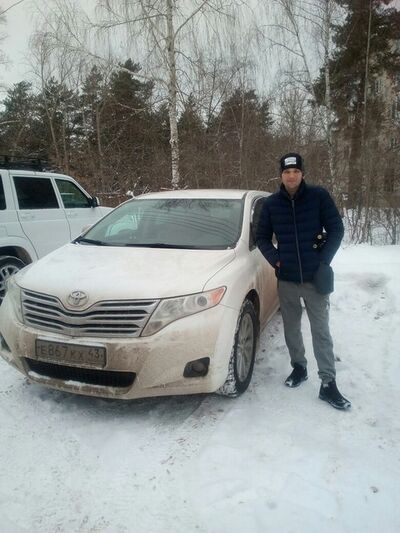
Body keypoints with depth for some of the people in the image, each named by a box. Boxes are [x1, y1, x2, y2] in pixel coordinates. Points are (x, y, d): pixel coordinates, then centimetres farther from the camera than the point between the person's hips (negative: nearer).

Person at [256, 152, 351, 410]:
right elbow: (262, 236, 9)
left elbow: (336, 229, -3)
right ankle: (299, 367, 33)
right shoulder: (271, 203, 2)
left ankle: (328, 384, 9)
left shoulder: (319, 196, -5)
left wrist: (324, 262, -10)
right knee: (291, 328, 13)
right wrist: (275, 259, -6)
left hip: (314, 277, -2)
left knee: (321, 330, 1)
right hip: (286, 278, 3)